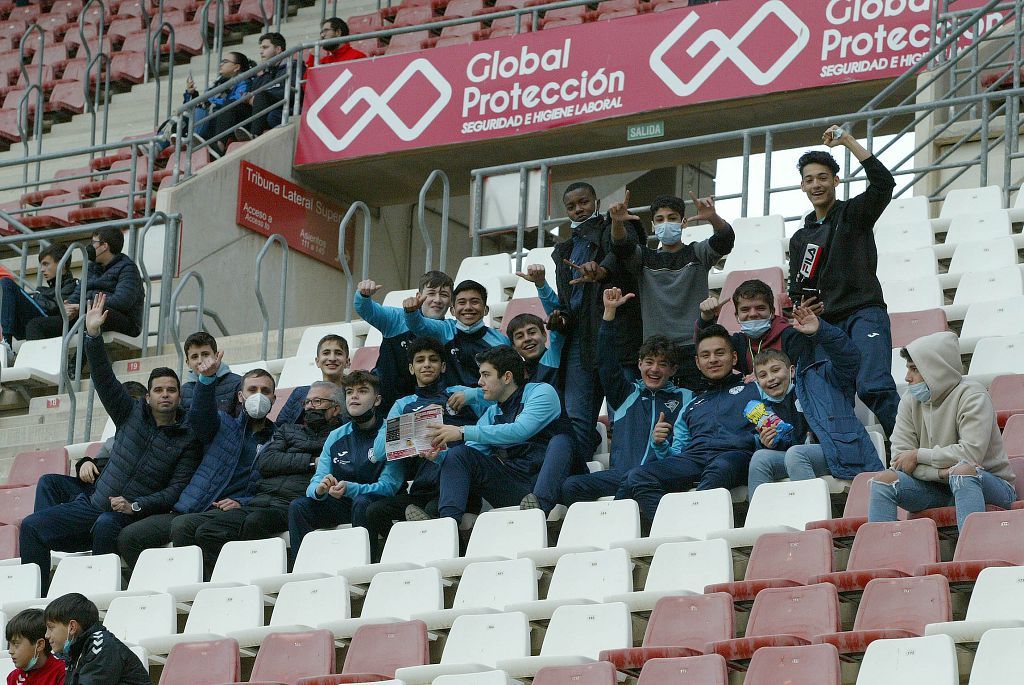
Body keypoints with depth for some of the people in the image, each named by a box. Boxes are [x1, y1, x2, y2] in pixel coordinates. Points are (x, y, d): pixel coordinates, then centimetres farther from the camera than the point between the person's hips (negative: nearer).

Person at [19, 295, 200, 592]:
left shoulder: (188, 439, 1)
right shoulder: (133, 414, 12)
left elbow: (176, 489, -5)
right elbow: (104, 379, 5)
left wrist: (135, 506, -18)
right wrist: (93, 335, -7)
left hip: (132, 518, -5)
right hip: (93, 505, 5)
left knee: (106, 525, -41)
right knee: (32, 526, -13)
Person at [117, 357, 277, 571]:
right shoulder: (224, 424, 19)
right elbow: (200, 415, -5)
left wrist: (242, 503, -14)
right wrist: (207, 379, -24)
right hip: (188, 509, 4)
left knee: (182, 525, -36)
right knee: (128, 537, -14)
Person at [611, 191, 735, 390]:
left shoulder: (696, 254, 10)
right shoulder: (645, 258, 15)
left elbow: (724, 239, -9)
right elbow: (622, 247, -5)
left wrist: (712, 218, -33)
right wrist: (617, 223, -28)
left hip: (694, 348, -2)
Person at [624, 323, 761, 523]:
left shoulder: (753, 389, 23)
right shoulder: (691, 407, 35)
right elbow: (676, 455, 28)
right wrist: (661, 444, 6)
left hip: (735, 453, -4)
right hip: (692, 458, 4)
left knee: (719, 469, -44)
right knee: (637, 477, -26)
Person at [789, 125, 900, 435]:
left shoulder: (853, 213, 7)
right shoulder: (800, 239, 23)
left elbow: (884, 183, -13)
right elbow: (796, 290, 27)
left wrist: (848, 141, -13)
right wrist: (802, 308, 2)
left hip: (863, 314, -6)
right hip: (824, 325, 6)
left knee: (874, 387, -25)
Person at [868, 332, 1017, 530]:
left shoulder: (971, 395, -12)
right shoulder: (910, 402, 3)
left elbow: (971, 453, -24)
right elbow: (900, 458, -6)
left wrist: (919, 455, -14)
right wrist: (942, 473, -22)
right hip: (936, 487, 5)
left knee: (962, 471, -37)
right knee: (885, 480, -16)